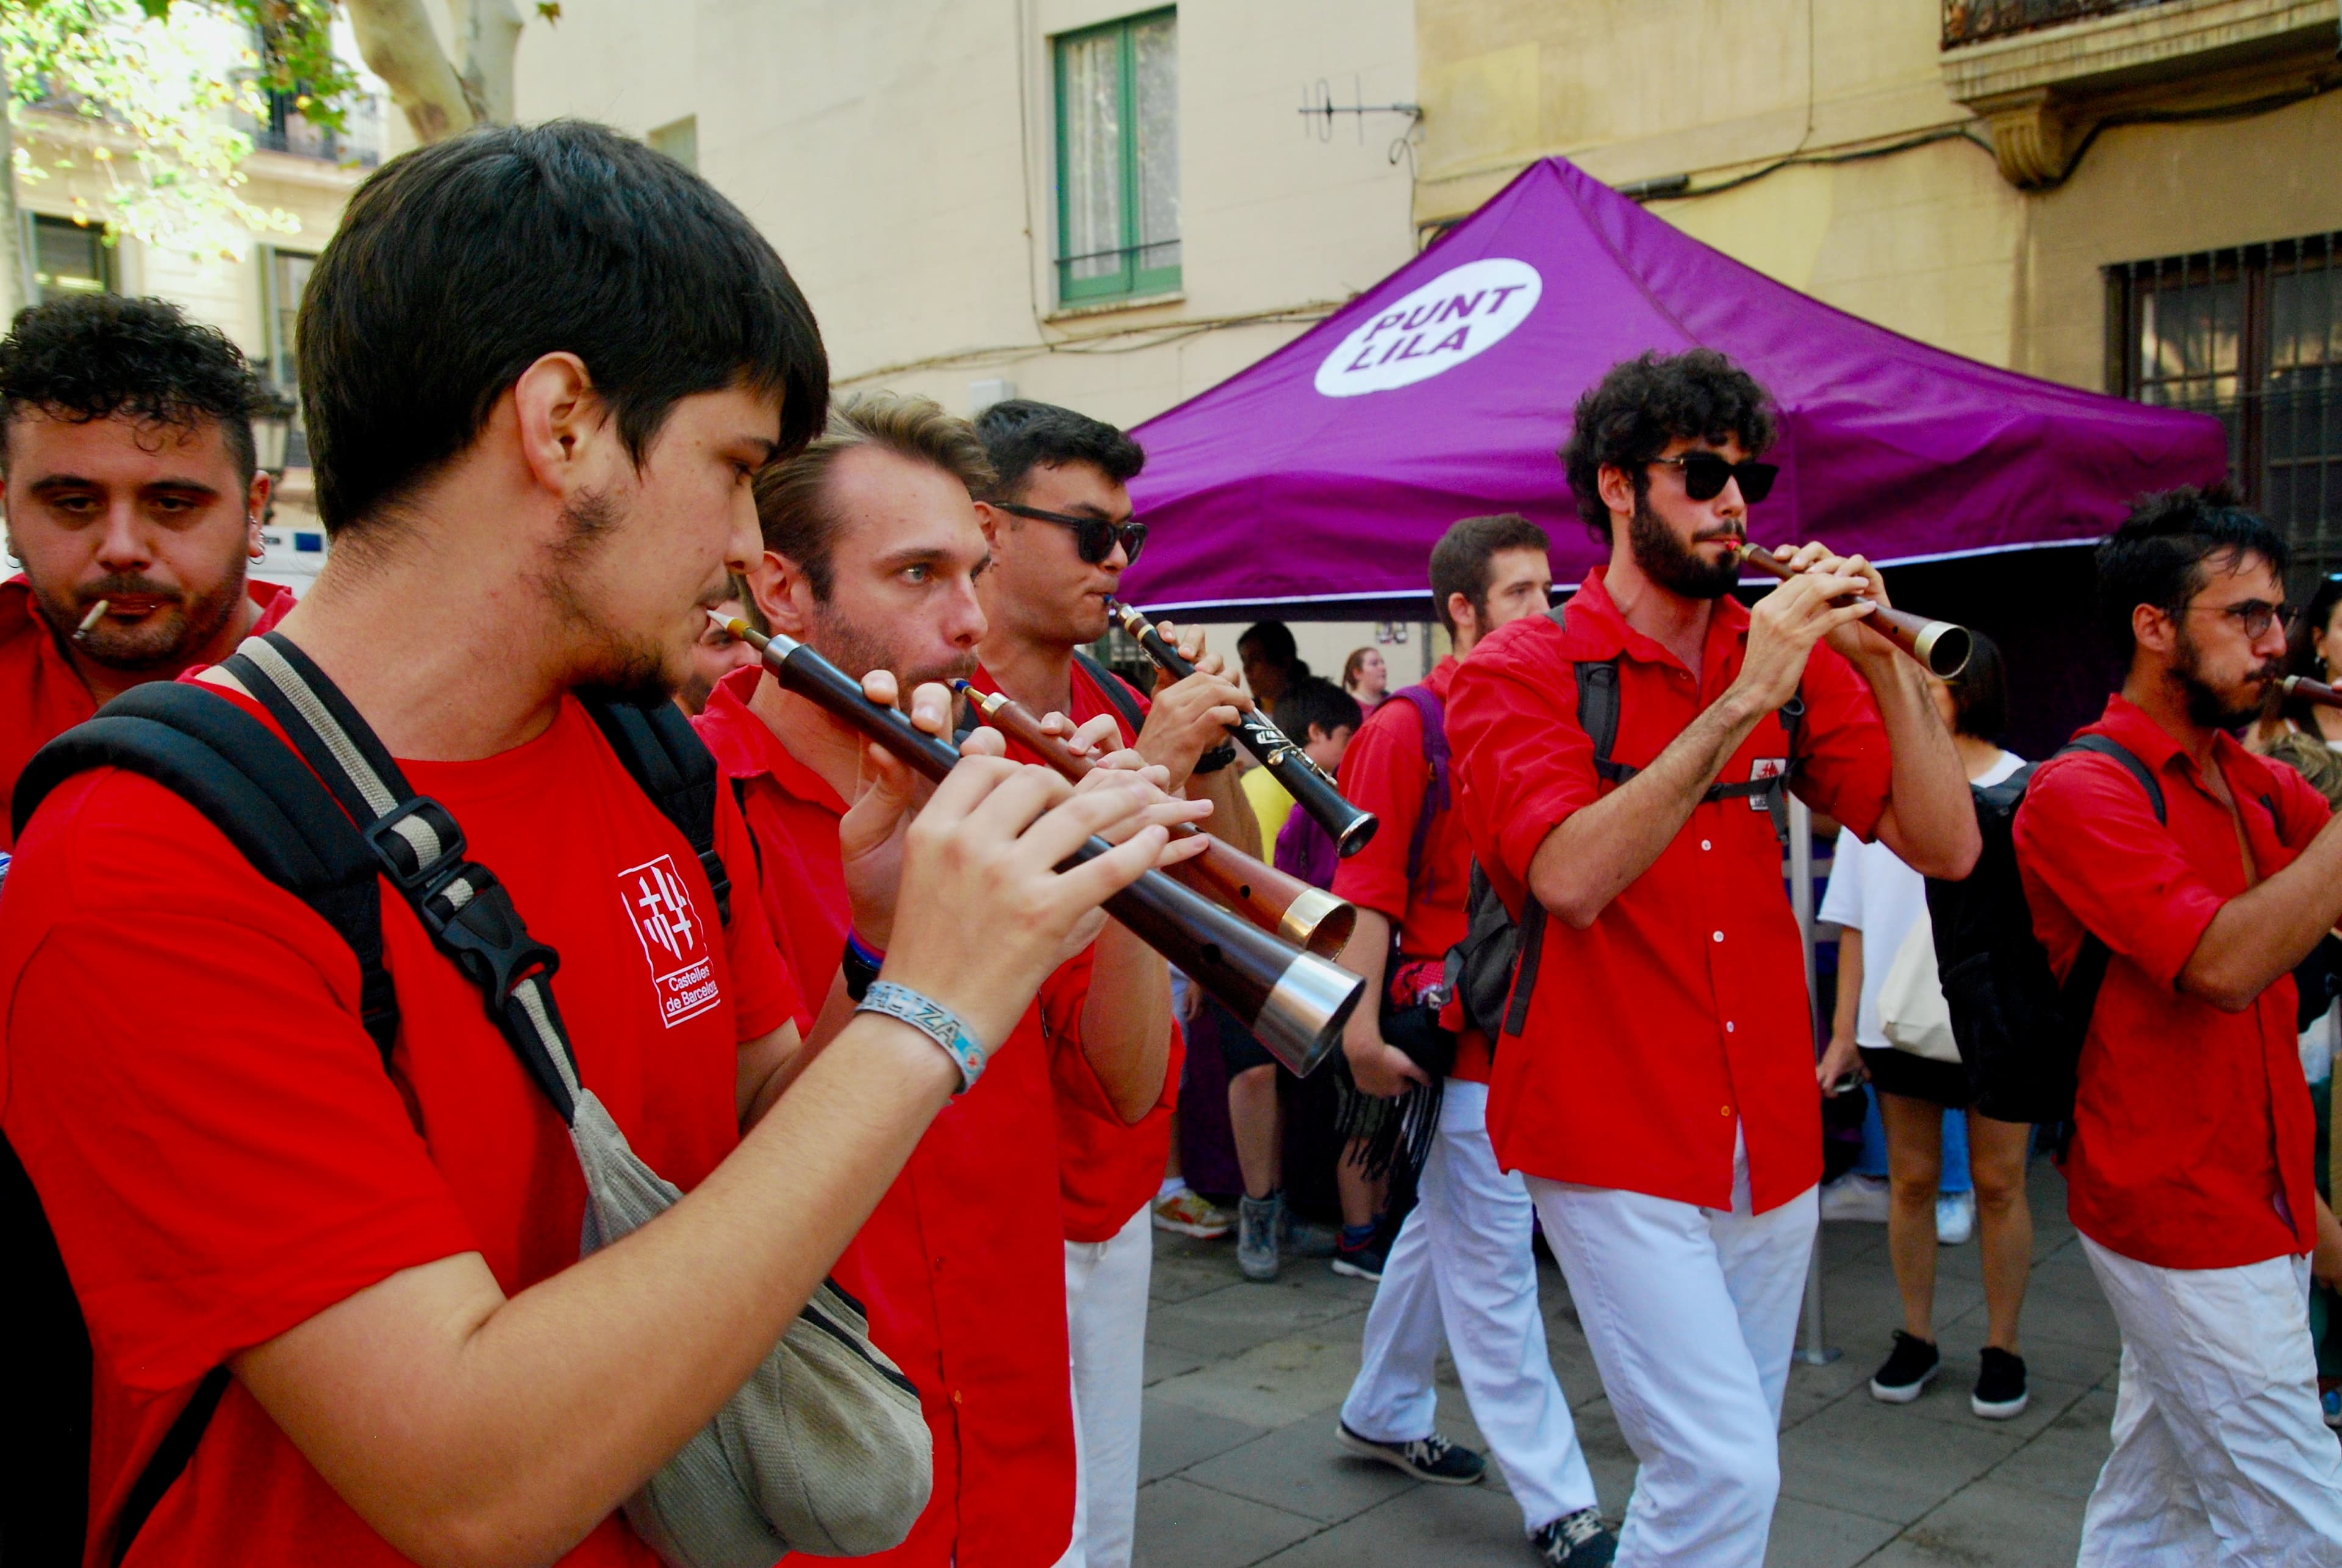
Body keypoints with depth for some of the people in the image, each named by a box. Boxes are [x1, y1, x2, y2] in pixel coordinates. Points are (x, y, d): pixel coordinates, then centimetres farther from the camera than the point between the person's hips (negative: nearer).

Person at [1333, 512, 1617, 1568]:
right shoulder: (1408, 728, -11)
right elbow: (1368, 889, -15)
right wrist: (1361, 1028, -20)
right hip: (1458, 1034, -7)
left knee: (1441, 1233, 20)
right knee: (1492, 1266, 1)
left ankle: (1381, 1414, 38)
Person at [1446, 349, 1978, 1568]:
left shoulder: (1795, 666, 7)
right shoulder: (1521, 674, -6)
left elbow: (1946, 848, 2)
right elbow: (1571, 877, -23)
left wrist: (1884, 666, -11)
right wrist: (1740, 701, -24)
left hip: (1771, 1139, 5)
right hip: (1614, 1143, -5)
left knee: (1725, 1464, 15)